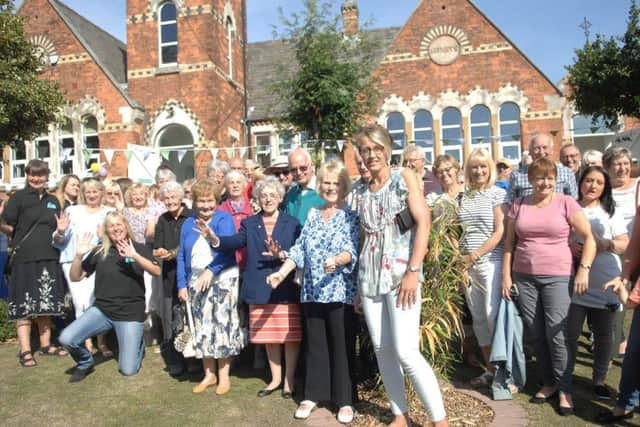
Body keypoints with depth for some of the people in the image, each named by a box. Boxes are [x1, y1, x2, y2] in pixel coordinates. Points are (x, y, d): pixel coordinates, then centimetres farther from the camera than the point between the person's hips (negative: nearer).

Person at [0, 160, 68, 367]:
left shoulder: (53, 201, 14)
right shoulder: (18, 197, -1)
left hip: (49, 258, 5)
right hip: (25, 258, -5)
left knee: (46, 304, 11)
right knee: (24, 305, -2)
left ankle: (46, 344, 22)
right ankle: (25, 351, 3)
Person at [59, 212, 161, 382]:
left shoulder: (139, 248, -1)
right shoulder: (99, 251, 3)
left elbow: (157, 271, -17)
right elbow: (75, 277, 6)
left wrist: (135, 256, -30)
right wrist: (79, 255, -11)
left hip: (131, 313, -2)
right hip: (101, 309, 2)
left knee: (128, 370, -6)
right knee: (66, 338, -20)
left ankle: (138, 346, 29)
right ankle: (85, 363, 12)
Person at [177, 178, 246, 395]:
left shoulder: (224, 219, -6)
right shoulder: (188, 224, 10)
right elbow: (182, 257, 9)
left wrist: (211, 270, -29)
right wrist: (182, 285, 3)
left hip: (223, 280, -5)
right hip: (196, 282, 5)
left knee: (223, 326, 0)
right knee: (202, 328, 10)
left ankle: (224, 376, 12)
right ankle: (209, 374, 23)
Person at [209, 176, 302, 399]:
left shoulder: (292, 223, 3)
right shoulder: (249, 223, 9)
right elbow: (235, 241, -10)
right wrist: (216, 239, -29)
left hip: (286, 289, -2)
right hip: (260, 290, 3)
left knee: (290, 336, 4)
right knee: (269, 337, 14)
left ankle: (289, 380, 22)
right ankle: (275, 378, 31)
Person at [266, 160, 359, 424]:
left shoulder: (351, 216, -1)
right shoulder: (312, 214, 12)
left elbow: (352, 250, -13)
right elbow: (299, 249, 10)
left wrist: (337, 260, -33)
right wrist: (282, 272, 0)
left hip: (339, 291, -4)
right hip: (312, 291, 4)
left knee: (341, 345, 3)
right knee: (315, 343, 12)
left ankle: (345, 400, 16)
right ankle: (313, 394, 24)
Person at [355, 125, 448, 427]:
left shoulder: (404, 178, 0)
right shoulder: (363, 193, 13)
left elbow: (423, 223, -8)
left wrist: (413, 272, -16)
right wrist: (360, 280, 12)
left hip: (401, 273, -5)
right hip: (370, 276, 5)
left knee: (406, 351, -11)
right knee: (381, 349, 8)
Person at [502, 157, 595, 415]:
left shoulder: (566, 203, -1)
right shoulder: (518, 206, 7)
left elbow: (589, 238, 0)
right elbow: (509, 243, 9)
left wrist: (584, 269, -9)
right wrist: (506, 275, 4)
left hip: (557, 277, -3)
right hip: (524, 277, 3)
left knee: (556, 335, -5)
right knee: (536, 335, 9)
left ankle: (564, 389, 12)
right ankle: (548, 382, 25)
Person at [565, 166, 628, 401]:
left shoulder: (610, 212, 7)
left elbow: (625, 244, 3)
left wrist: (604, 244, -15)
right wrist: (568, 244, -12)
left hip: (604, 284, 1)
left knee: (603, 335, 10)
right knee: (569, 334, 1)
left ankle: (599, 380, 26)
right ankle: (564, 380, 15)